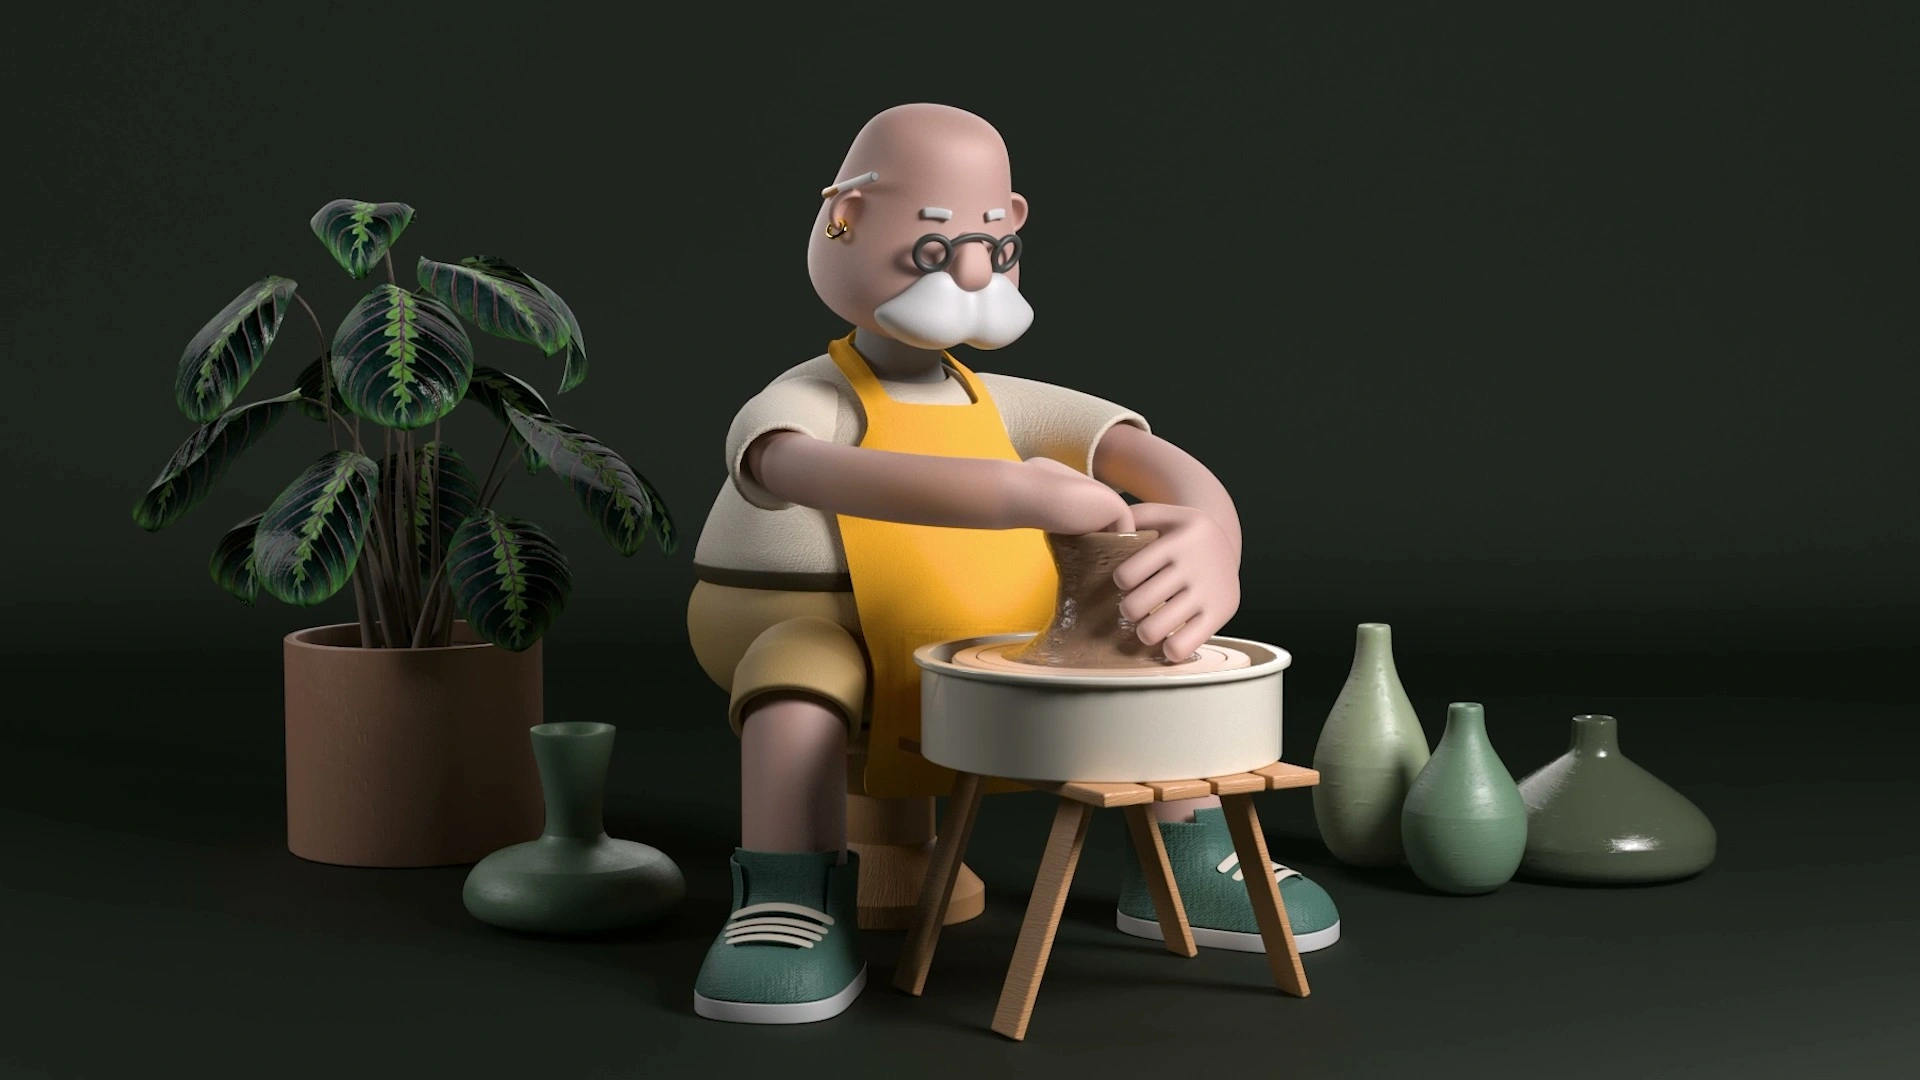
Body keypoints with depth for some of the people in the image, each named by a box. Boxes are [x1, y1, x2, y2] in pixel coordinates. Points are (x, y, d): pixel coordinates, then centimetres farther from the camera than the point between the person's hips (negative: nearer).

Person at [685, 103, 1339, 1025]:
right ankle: (795, 910, -25)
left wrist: (1211, 541, -42)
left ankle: (1185, 863, 5)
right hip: (839, 665, -5)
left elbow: (1164, 469, -16)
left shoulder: (1014, 407, -1)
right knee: (796, 658, -36)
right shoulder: (799, 402, -15)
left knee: (1157, 617, -9)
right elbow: (811, 470, -41)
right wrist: (1013, 493, -55)